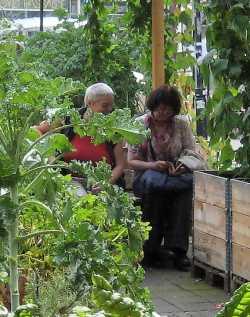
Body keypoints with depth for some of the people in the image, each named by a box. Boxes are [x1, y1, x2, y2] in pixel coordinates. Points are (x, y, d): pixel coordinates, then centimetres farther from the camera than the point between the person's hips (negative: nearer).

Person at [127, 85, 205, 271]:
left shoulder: (181, 125, 9)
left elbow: (194, 156, 4)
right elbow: (131, 161, -1)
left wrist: (183, 165, -20)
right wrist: (153, 165, -20)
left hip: (174, 173, 2)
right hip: (146, 174, -2)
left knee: (189, 182, -34)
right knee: (153, 182, -39)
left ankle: (177, 247, -34)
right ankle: (152, 247, -31)